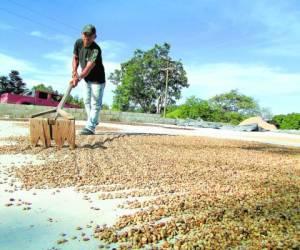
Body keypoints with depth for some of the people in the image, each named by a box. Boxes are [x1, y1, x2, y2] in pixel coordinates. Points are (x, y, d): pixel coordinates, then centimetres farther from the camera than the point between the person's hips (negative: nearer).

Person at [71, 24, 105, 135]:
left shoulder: (96, 50, -29)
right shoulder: (78, 43, -8)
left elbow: (89, 67, -37)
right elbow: (75, 58, 5)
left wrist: (78, 78, -48)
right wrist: (74, 71, -10)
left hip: (97, 80, -8)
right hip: (86, 79, 8)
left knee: (95, 103, -8)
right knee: (87, 101, 16)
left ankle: (90, 127, -8)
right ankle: (94, 122, 34)